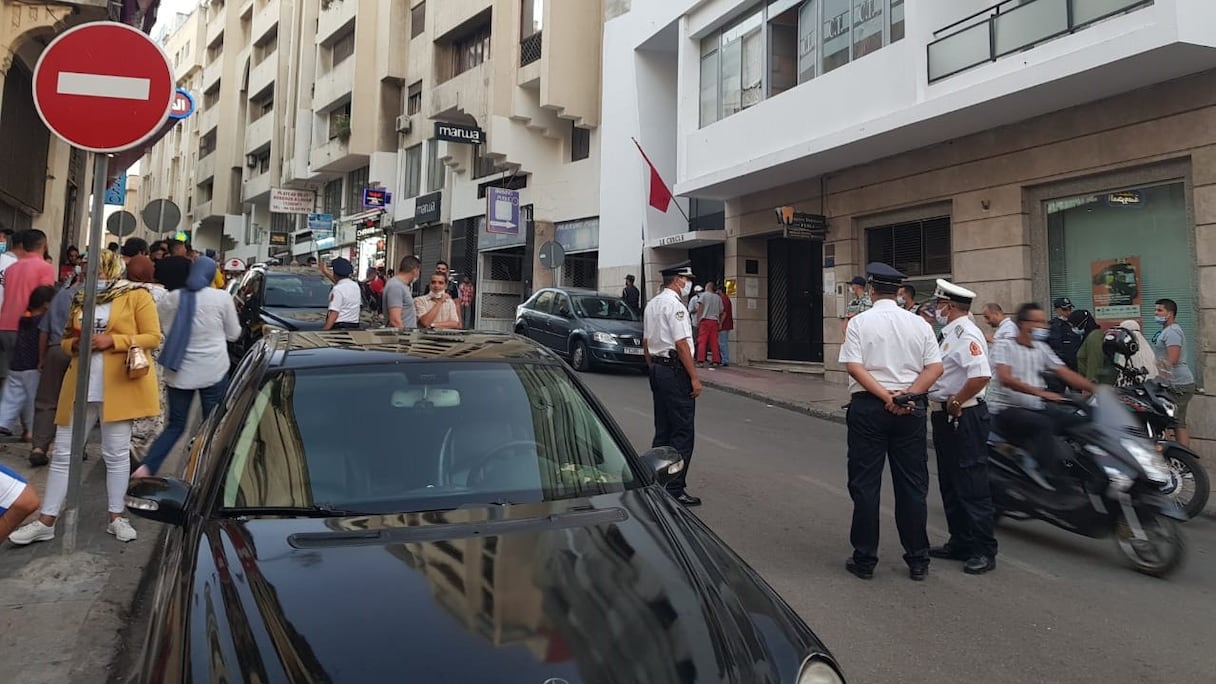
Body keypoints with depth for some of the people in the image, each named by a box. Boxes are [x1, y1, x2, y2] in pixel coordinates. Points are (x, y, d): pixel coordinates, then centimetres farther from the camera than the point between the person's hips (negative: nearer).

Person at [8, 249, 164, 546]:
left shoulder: (137, 296, -2)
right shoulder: (80, 299, 15)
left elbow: (153, 337, -6)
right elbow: (66, 339, 22)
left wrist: (113, 340, -17)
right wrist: (75, 344, -2)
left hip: (118, 385, -5)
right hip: (79, 386, 5)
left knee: (116, 453, 4)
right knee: (63, 453, 6)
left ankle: (116, 518, 16)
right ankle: (46, 521, 13)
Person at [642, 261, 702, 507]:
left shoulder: (651, 304, 15)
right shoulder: (675, 305, -14)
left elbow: (645, 342, 18)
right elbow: (681, 344, -19)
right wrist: (694, 378, -17)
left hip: (657, 369, 10)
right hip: (676, 372, -10)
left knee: (662, 430, 15)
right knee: (682, 432, -5)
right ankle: (675, 488, -4)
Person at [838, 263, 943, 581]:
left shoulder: (859, 322, -4)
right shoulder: (919, 324, 4)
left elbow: (854, 367, -14)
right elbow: (935, 368, -4)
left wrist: (886, 396, -13)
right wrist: (906, 395, -9)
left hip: (867, 406, -2)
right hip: (909, 409, 3)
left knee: (865, 484, 5)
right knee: (912, 484, 10)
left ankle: (864, 560, 11)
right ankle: (918, 561, 17)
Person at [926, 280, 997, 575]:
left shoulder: (966, 334, -17)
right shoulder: (951, 333, 16)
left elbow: (982, 375, -30)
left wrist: (955, 402, -20)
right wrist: (940, 406, 9)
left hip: (964, 418, -11)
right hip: (946, 417, 11)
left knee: (971, 487, -4)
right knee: (950, 485, 16)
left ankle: (984, 551, 5)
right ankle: (961, 543, 27)